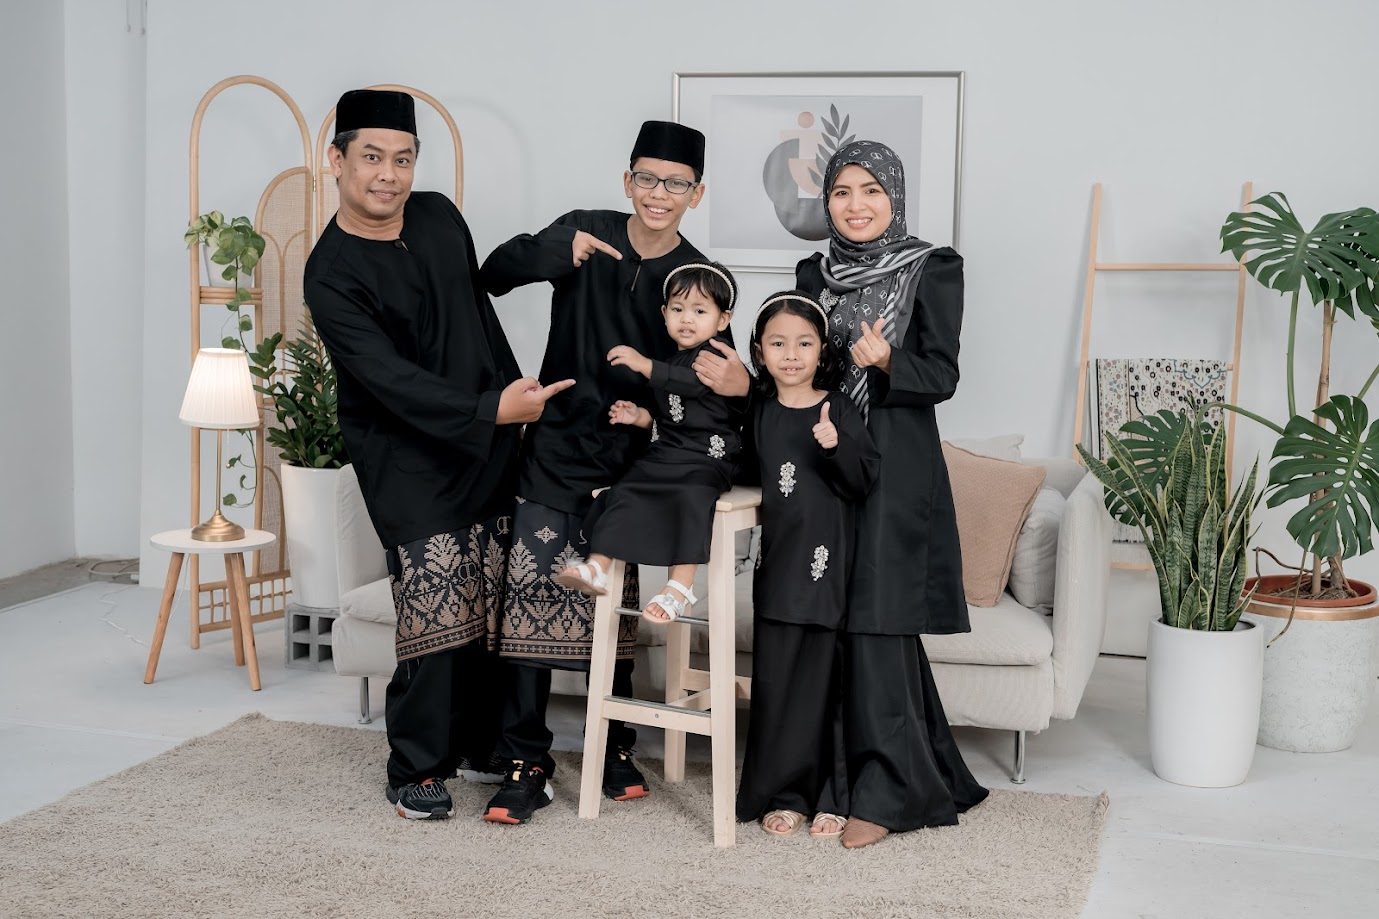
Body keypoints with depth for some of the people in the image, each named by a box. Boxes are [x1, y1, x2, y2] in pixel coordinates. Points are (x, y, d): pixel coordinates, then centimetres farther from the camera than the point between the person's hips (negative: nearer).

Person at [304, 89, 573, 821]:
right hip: (408, 456, -6)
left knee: (489, 605, 8)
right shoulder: (331, 275, -14)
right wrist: (492, 410, -27)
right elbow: (390, 379, -21)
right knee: (435, 612, -10)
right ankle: (415, 770, 6)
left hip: (488, 440, 6)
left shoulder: (440, 217, 5)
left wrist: (516, 398, 21)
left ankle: (480, 740, 25)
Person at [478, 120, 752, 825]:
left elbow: (705, 376, 0)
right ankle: (526, 765, -2)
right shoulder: (585, 234, -1)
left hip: (631, 457, 1)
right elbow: (493, 275, -5)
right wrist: (558, 252, -24)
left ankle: (615, 747, 26)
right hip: (557, 445, 0)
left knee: (613, 601, 8)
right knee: (530, 590, -9)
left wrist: (738, 384, -24)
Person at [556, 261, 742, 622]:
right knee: (624, 492, -13)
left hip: (707, 459, -8)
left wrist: (645, 365, -35)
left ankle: (680, 586, -37)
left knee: (692, 496, -34)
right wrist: (641, 416, 11)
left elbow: (692, 382, -28)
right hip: (663, 453, 8)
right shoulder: (672, 362, 21)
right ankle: (597, 566, -17)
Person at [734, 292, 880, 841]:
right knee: (777, 678, 6)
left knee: (829, 680, 1)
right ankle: (785, 794, 17)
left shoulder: (840, 410, -3)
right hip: (778, 563, 3)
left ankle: (833, 797, 13)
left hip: (829, 564, -3)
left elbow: (864, 482, -11)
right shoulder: (758, 411, 8)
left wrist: (837, 446, -25)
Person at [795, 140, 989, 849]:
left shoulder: (933, 269, -2)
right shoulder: (814, 274, 13)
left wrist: (884, 360, -25)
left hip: (895, 464, -6)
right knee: (830, 619, 5)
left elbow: (941, 376, -8)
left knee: (875, 619, -9)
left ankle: (888, 793, 2)